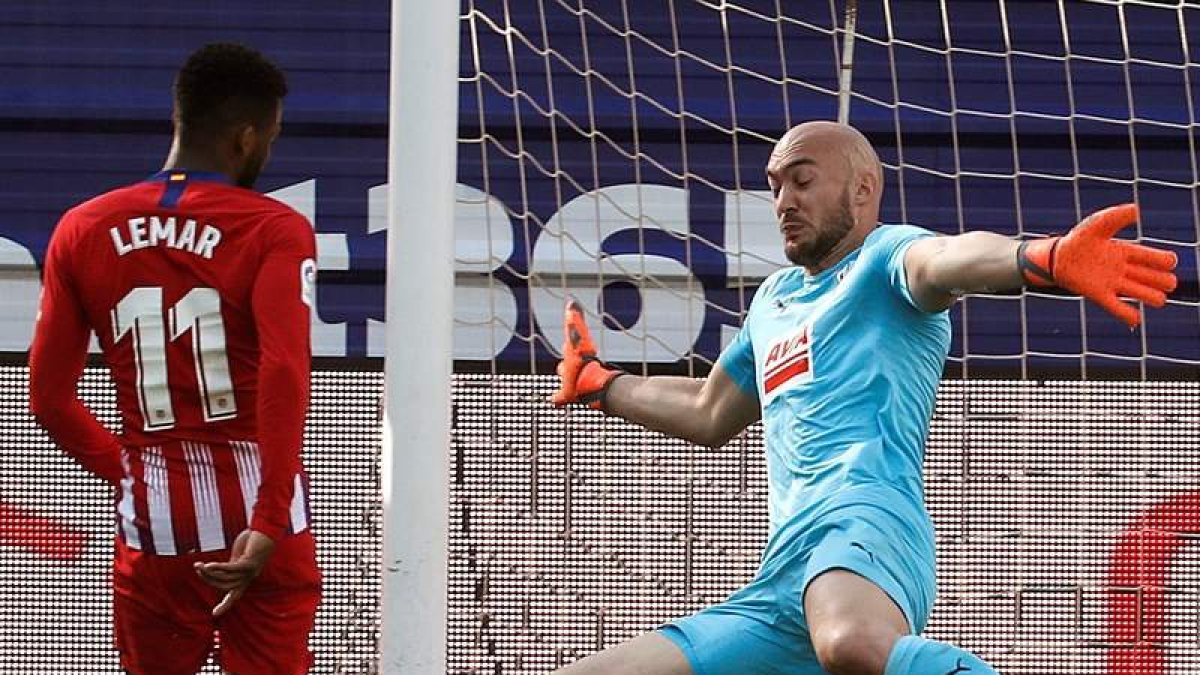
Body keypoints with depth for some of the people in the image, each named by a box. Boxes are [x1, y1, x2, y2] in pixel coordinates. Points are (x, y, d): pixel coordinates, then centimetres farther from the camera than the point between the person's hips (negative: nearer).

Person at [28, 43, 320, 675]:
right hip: (255, 513, -3)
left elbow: (49, 398, 7)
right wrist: (267, 528, -22)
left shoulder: (82, 231, 6)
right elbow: (285, 377, -20)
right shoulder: (275, 231, -7)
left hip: (152, 523, 3)